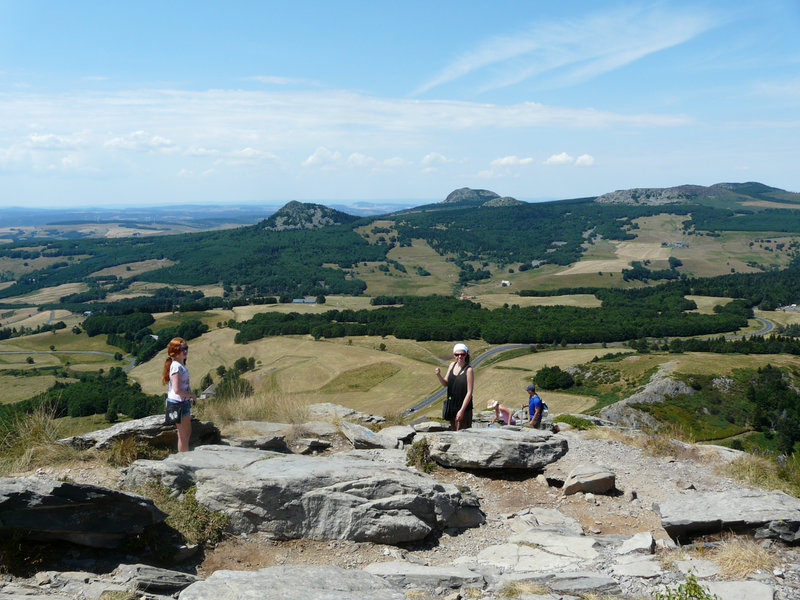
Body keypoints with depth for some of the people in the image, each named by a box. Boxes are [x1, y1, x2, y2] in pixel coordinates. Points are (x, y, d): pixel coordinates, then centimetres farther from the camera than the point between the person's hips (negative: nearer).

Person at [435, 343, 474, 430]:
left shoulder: (468, 370, -15)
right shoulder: (452, 365, 4)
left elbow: (469, 392, -16)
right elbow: (445, 384, 11)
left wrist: (462, 410, -19)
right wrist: (439, 375, -10)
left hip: (463, 407, -6)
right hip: (451, 405, 6)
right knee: (454, 430, 15)